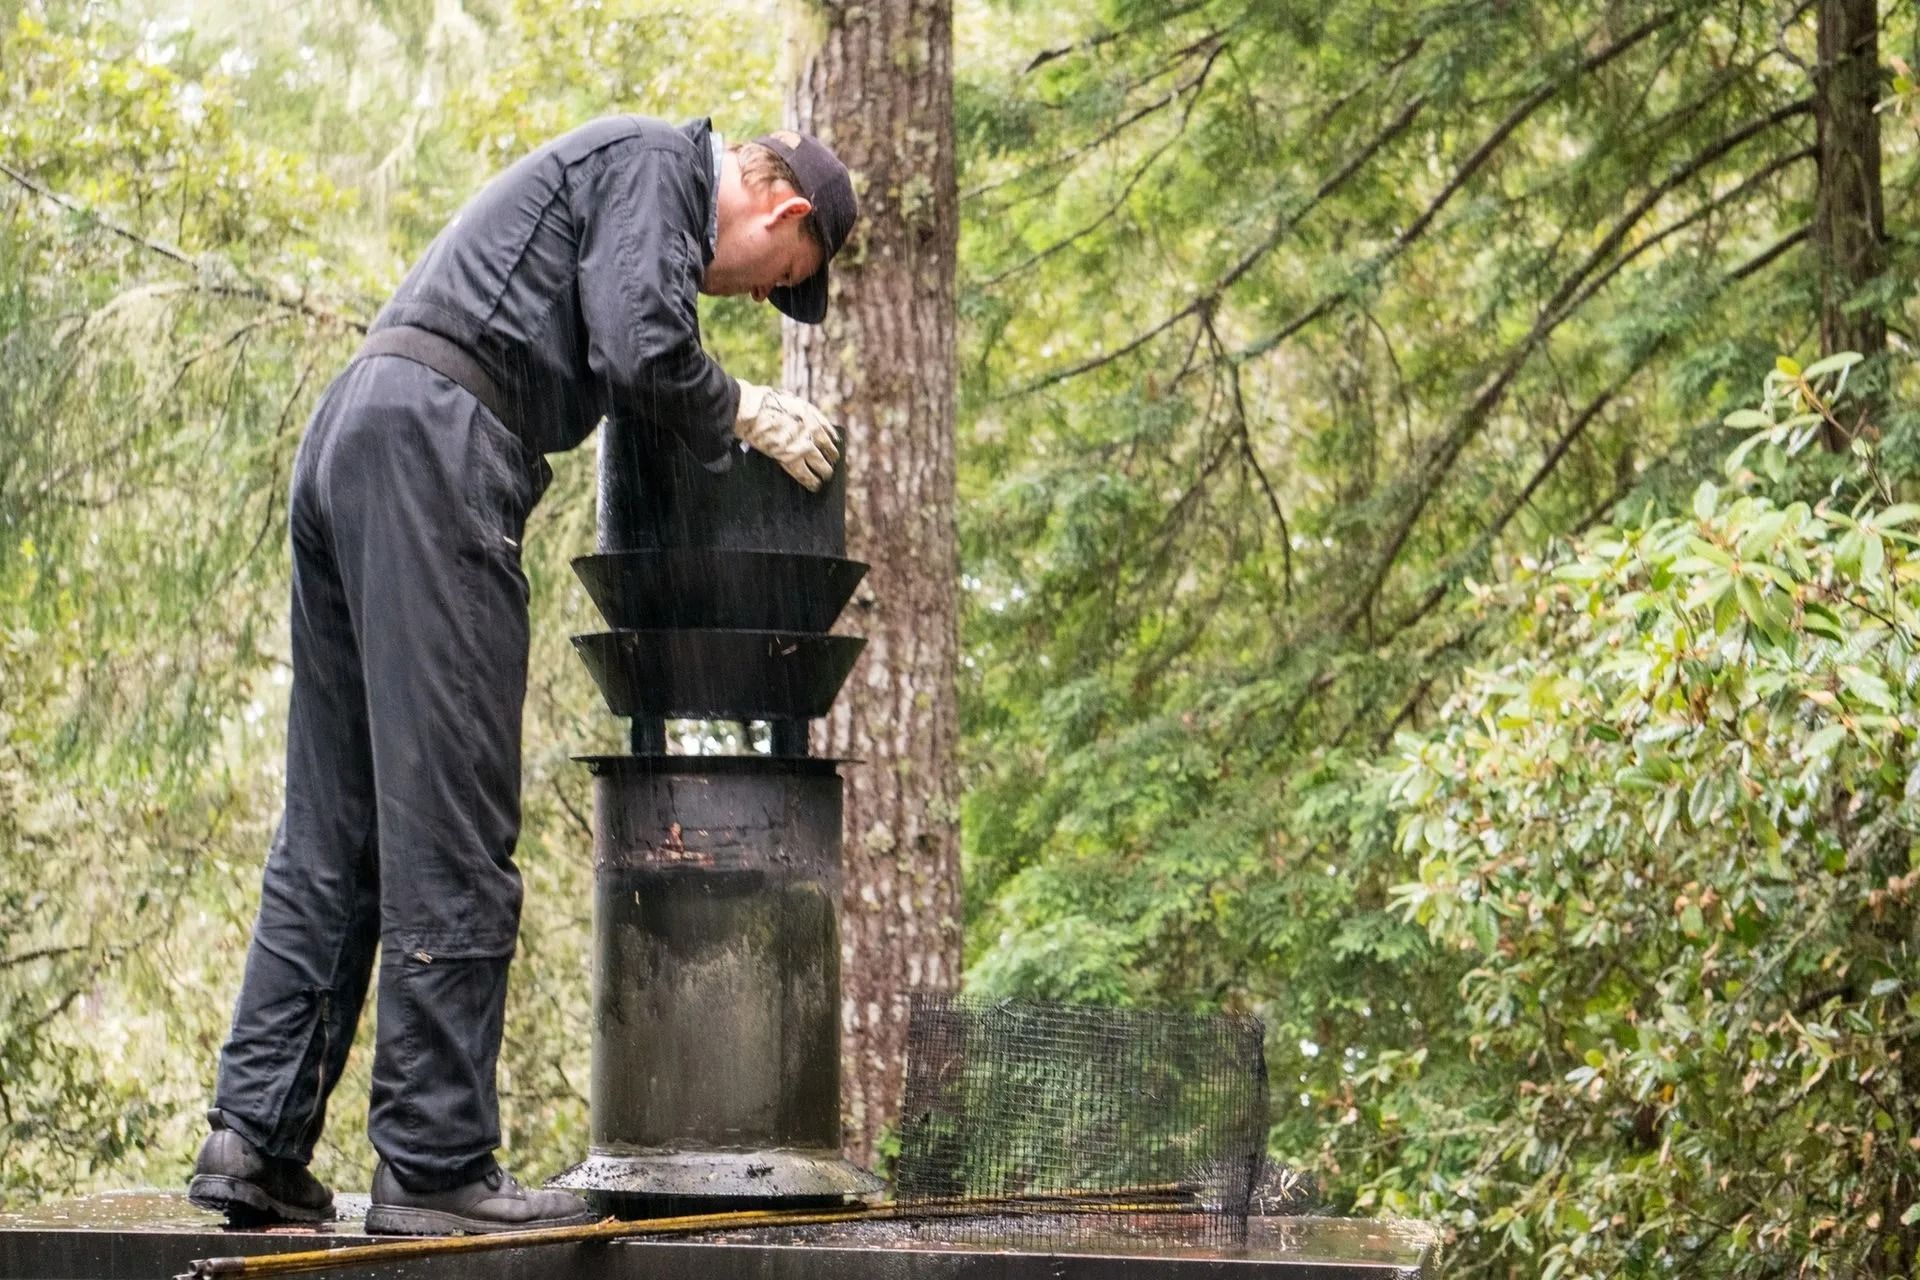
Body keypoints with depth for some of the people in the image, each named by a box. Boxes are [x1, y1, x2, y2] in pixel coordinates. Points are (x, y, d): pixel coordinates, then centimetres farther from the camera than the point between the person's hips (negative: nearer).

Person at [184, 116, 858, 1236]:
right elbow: (642, 353, -12)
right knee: (450, 832, -9)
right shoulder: (657, 162, 0)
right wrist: (748, 417, 4)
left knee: (334, 834, 9)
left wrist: (731, 414, 20)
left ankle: (256, 1137, 6)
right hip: (432, 441, -10)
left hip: (347, 437, 10)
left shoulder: (629, 166, 31)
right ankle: (436, 1164, -9)